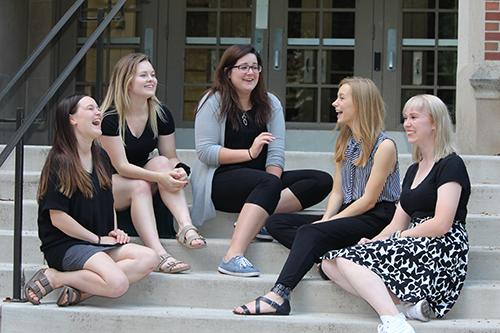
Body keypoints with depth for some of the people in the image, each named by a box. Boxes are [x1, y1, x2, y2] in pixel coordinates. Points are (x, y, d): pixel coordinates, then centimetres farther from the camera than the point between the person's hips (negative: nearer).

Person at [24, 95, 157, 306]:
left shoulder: (101, 158, 16)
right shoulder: (60, 163, -9)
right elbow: (58, 218, -13)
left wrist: (114, 231, 8)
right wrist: (97, 239, -8)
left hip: (100, 243, 8)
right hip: (64, 245, -8)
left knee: (149, 259, -17)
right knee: (117, 284, -30)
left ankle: (80, 291, -17)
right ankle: (53, 278, -11)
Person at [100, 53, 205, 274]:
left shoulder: (161, 115, -3)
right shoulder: (110, 118, -18)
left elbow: (170, 158, 1)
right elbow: (121, 166, -23)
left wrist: (179, 171, -25)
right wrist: (160, 177, -35)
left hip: (143, 176, 5)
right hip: (106, 184, -5)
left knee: (162, 162, -25)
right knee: (139, 186, -35)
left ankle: (186, 227, -40)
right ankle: (158, 255, -48)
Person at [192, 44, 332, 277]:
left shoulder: (270, 104, 12)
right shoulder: (213, 102, 0)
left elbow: (276, 154, 1)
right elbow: (204, 151, -10)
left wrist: (270, 194, -15)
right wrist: (250, 153, -19)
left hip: (261, 182, 6)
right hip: (220, 181, -5)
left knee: (322, 181, -15)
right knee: (268, 184, -37)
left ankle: (259, 219, -27)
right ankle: (233, 257, -48)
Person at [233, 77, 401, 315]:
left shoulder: (384, 146, -9)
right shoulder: (344, 144, 17)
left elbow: (369, 199, -13)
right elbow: (337, 192, 12)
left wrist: (328, 222, -15)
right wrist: (326, 218, -8)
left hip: (377, 217, -9)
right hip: (349, 214, 9)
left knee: (310, 232, -32)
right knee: (276, 222, -7)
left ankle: (278, 297, -45)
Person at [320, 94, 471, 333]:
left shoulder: (451, 165, -3)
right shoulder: (413, 170, 24)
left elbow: (441, 224, -13)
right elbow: (397, 224, 18)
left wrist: (394, 238, -7)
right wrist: (373, 243, -2)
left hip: (441, 251, -9)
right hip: (414, 248, 9)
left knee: (350, 258, -23)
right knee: (330, 264, -10)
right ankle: (409, 302, -22)